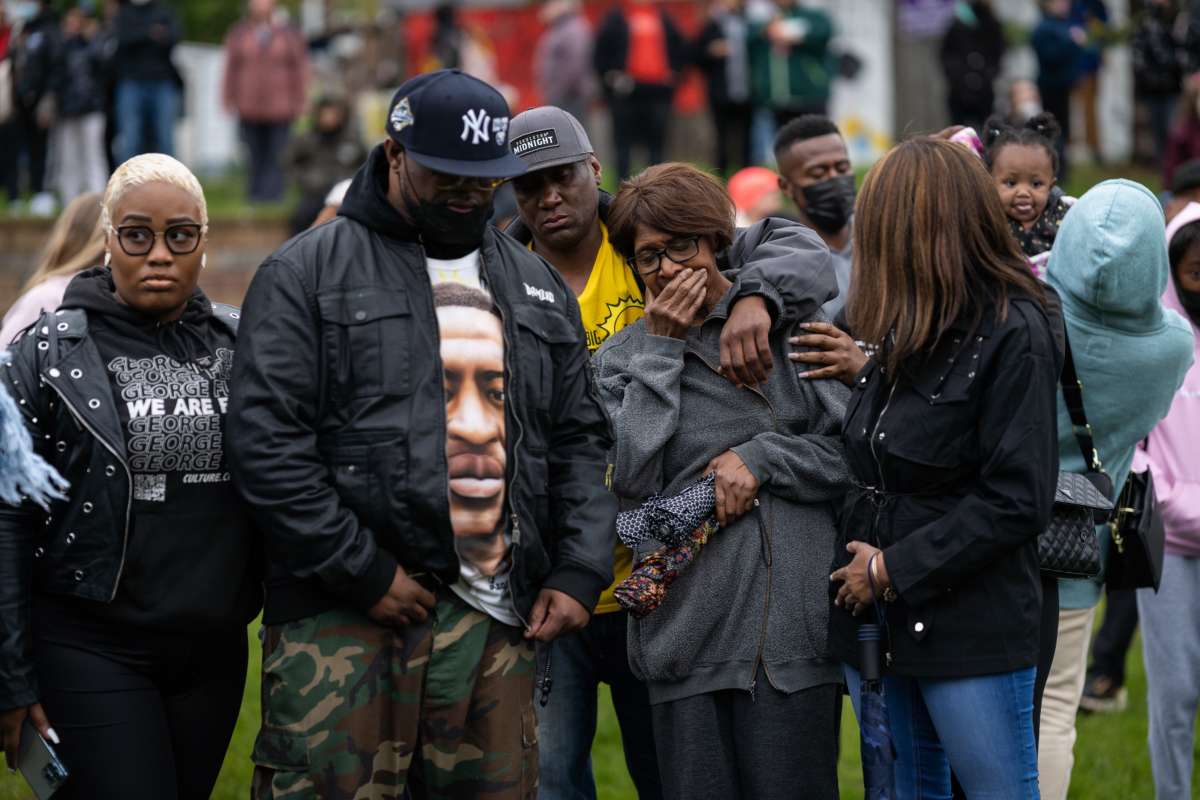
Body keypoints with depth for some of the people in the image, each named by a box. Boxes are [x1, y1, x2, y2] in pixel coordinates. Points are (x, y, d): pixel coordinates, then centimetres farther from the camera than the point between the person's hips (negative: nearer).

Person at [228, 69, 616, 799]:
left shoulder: (536, 286, 19)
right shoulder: (309, 273, 1)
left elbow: (581, 441, 21)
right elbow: (267, 442, -6)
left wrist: (579, 573, 6)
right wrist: (365, 574, -10)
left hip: (500, 627, 5)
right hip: (345, 621, -5)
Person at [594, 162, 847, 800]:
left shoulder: (793, 326, 7)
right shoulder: (624, 356, 9)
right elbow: (627, 477, -6)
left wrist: (762, 459, -8)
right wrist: (662, 348, -4)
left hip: (796, 621, -1)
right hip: (690, 635, 1)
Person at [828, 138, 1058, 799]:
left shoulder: (1014, 334, -13)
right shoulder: (905, 330, 9)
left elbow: (1015, 502, -18)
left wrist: (894, 569, -15)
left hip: (971, 633, -8)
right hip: (878, 621, 8)